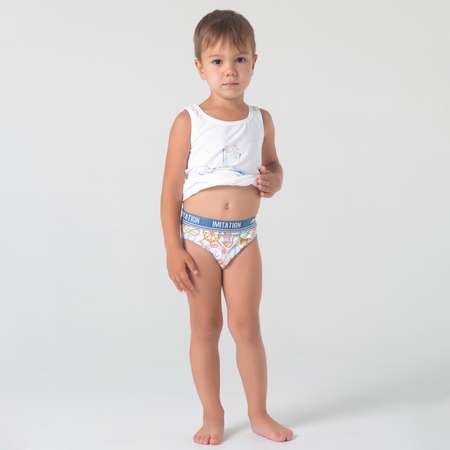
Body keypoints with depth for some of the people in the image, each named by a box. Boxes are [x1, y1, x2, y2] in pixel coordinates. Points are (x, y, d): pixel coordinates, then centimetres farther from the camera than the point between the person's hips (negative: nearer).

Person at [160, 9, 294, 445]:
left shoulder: (261, 120, 4)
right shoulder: (188, 122, -6)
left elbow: (273, 166, 21)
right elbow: (171, 189, -4)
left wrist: (273, 181, -5)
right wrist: (173, 250, -9)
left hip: (244, 237, 2)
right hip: (198, 237, -2)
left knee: (246, 327, 7)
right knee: (205, 328, 8)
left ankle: (259, 414, 21)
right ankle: (212, 415, 22)